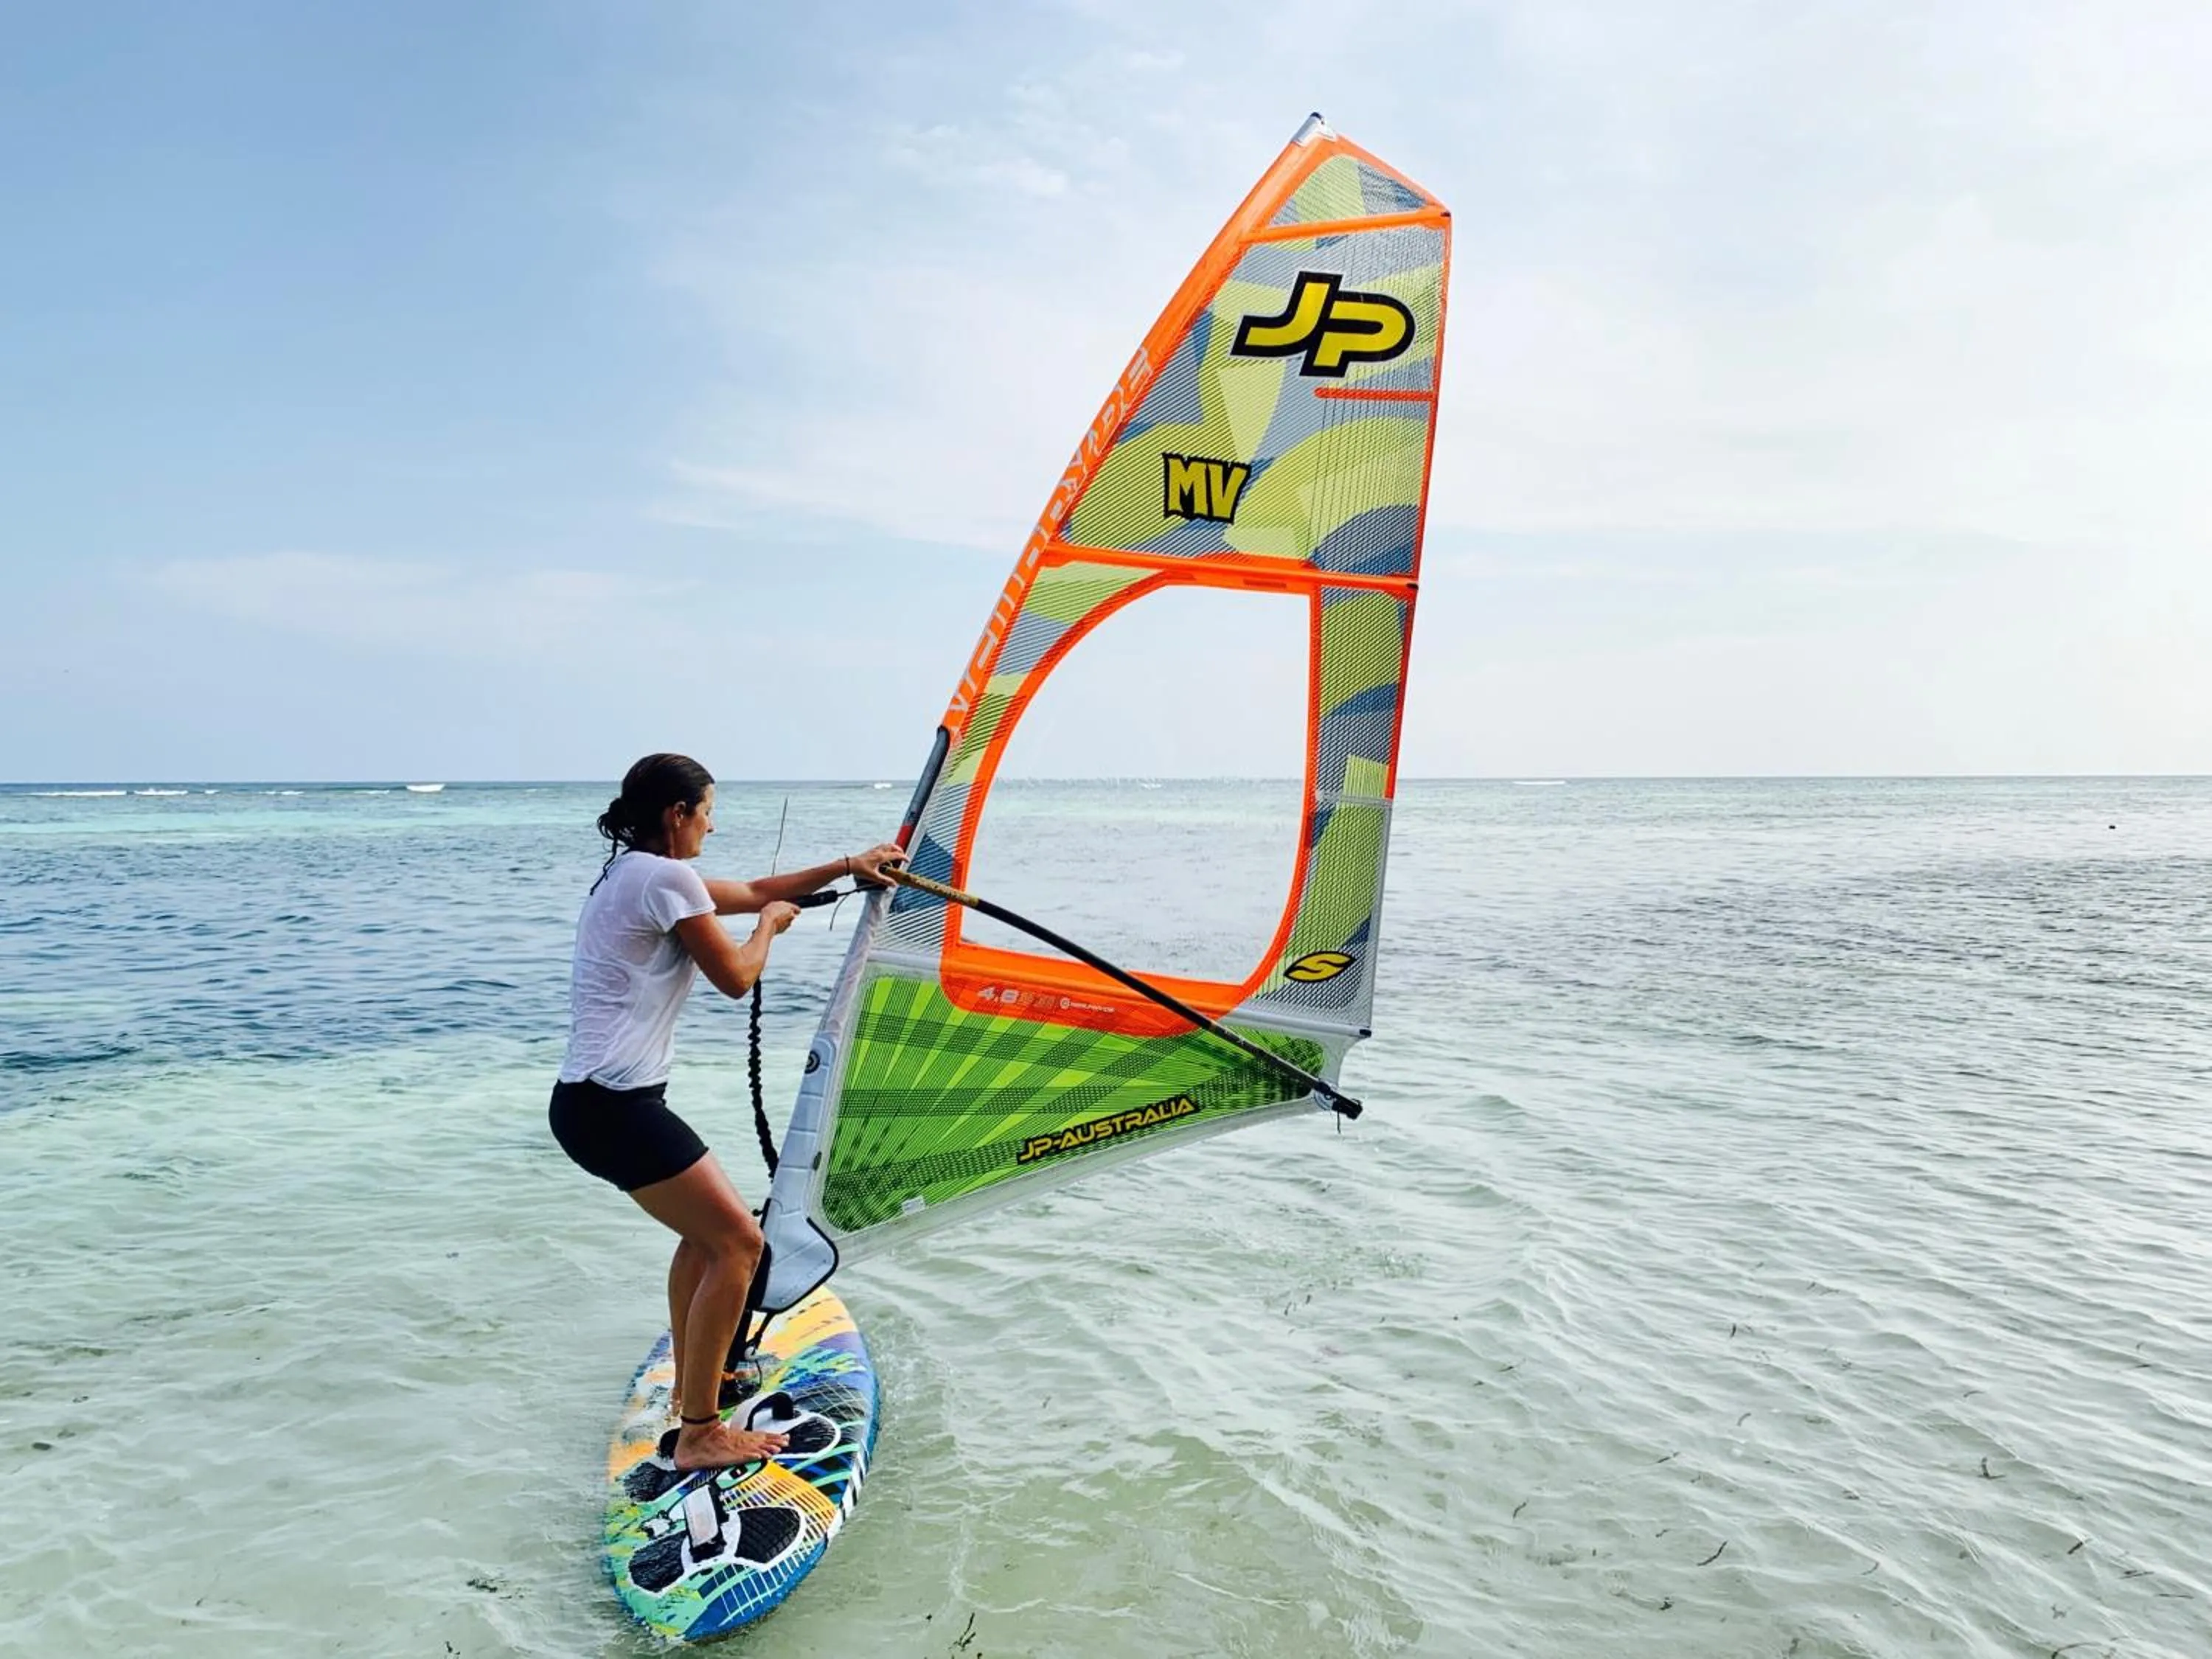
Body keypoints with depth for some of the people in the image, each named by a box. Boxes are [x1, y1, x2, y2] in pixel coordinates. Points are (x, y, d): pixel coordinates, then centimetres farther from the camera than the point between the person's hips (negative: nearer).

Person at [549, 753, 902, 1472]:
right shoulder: (667, 878, -14)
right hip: (614, 1108, -10)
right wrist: (770, 925, 11)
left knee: (706, 1228, 24)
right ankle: (699, 1433, -1)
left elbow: (755, 889, 25)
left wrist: (849, 865, 26)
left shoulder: (630, 873, 17)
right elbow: (736, 976, -9)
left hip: (591, 1101, 10)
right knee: (738, 1241, -6)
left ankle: (691, 1384, 37)